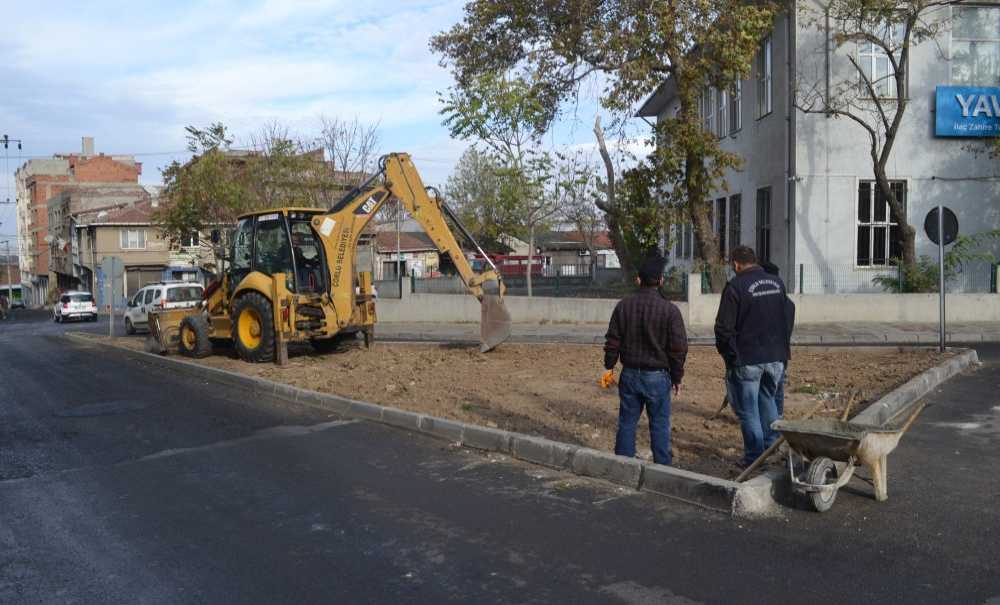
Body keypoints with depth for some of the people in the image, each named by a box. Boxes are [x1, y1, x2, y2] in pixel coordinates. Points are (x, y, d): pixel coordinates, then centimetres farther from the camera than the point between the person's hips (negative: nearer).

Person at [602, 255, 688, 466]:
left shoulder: (623, 305, -1)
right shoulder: (670, 310, -10)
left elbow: (612, 341, 3)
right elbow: (679, 348, -7)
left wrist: (609, 367, 14)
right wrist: (677, 377, 4)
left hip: (630, 374, 3)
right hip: (657, 377, -3)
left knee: (627, 422, 11)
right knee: (659, 424, 7)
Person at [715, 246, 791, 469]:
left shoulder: (736, 286, -13)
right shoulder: (778, 283, 7)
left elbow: (724, 327, -14)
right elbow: (785, 319, 14)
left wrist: (729, 355, -3)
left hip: (747, 360, -6)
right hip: (777, 357, 6)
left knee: (748, 410, 4)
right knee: (767, 401, 23)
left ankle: (754, 459, 9)